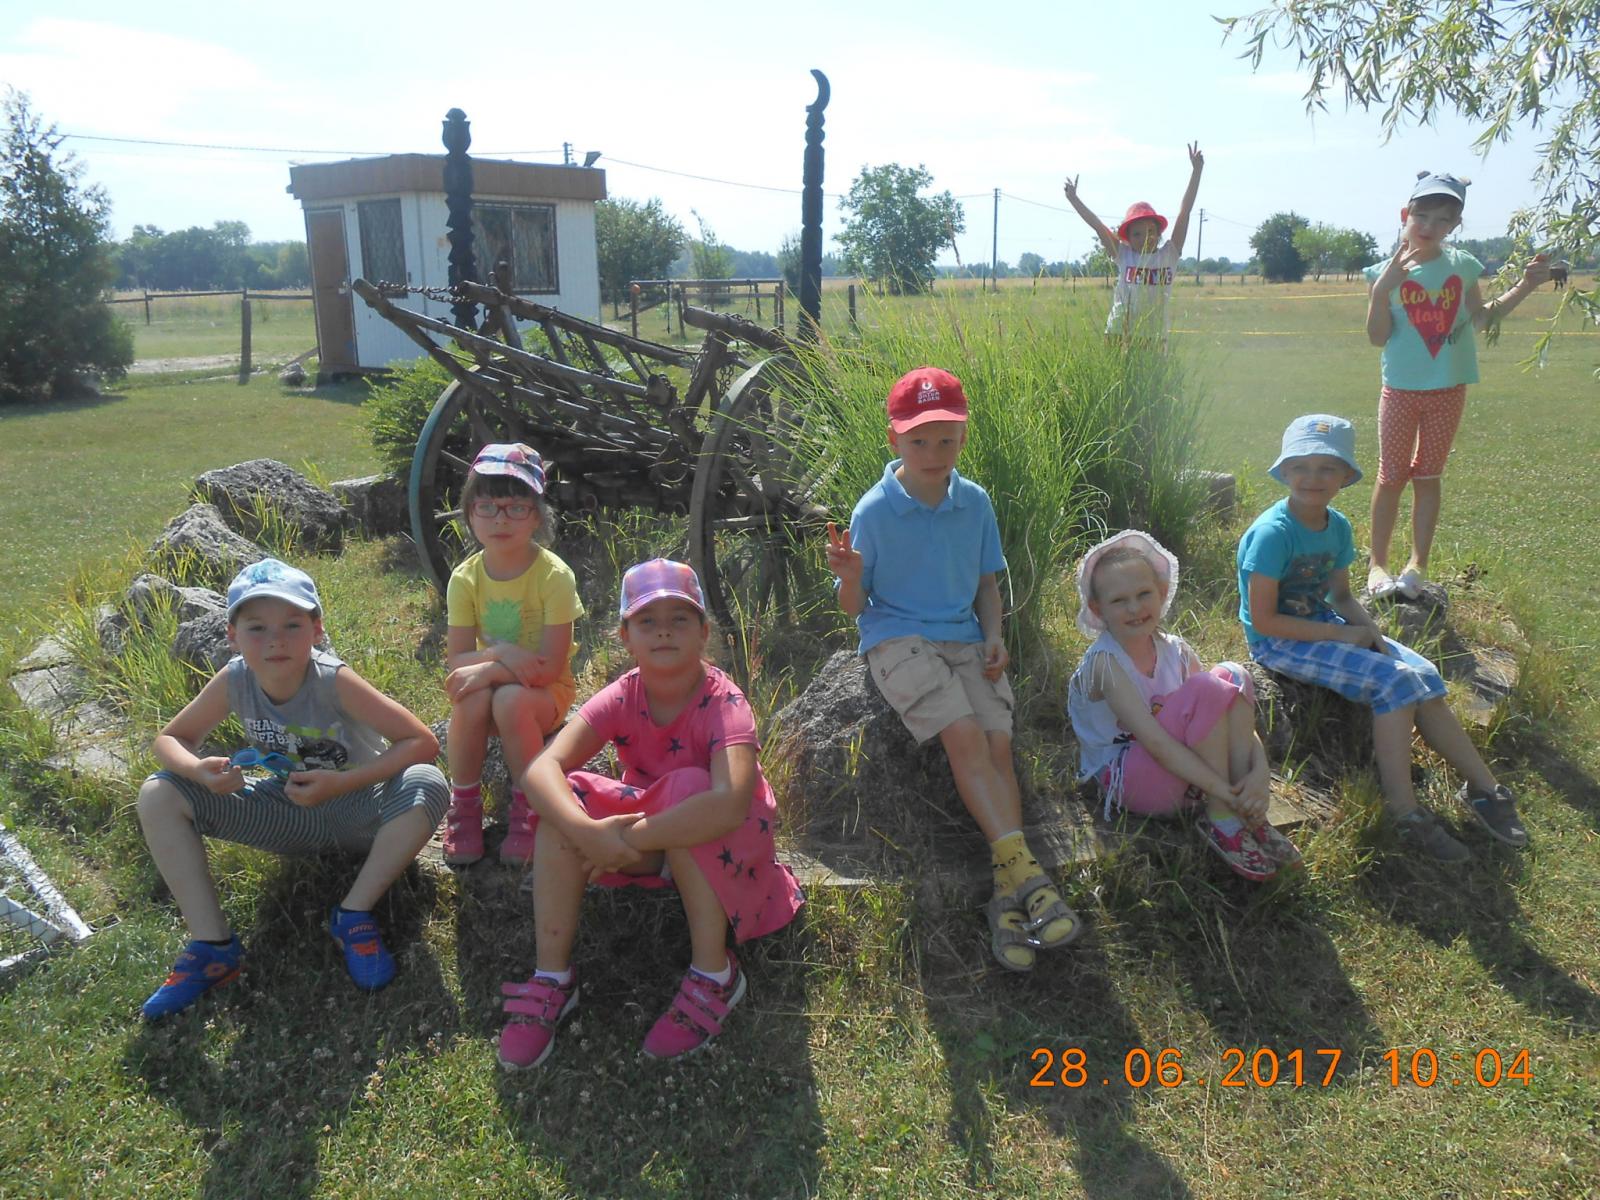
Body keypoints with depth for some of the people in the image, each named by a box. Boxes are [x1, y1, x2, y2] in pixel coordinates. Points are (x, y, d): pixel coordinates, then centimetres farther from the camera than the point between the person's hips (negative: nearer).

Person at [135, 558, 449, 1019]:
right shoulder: (233, 681, -16)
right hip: (286, 812, 4)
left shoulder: (334, 681, -26)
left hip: (358, 812, -4)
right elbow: (170, 738, -1)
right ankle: (212, 945, -10)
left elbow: (423, 742, -26)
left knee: (427, 786, -35)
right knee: (158, 796, -11)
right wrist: (199, 770, -24)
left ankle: (354, 915, -16)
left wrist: (341, 783, -33)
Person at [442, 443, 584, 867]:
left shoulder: (554, 576, -19)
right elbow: (456, 659, -11)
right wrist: (501, 653, -30)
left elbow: (550, 666, -21)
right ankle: (464, 807, -8)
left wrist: (486, 670, -28)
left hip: (544, 690, -3)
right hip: (488, 680, 3)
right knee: (472, 699, -31)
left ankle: (528, 811, -12)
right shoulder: (465, 579, -7)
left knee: (511, 701, -35)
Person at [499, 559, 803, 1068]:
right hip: (649, 836, 4)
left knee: (686, 784, -35)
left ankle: (714, 974, -22)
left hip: (722, 845, -4)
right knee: (563, 798, -20)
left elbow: (730, 803, -45)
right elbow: (542, 768, -29)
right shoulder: (621, 699, -15)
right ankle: (552, 977, -13)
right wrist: (585, 831, -47)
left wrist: (630, 838, -40)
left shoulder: (723, 702, -27)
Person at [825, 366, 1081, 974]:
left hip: (964, 639, 4)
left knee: (998, 742, -20)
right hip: (897, 639, -3)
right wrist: (850, 577, -23)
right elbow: (855, 607, 0)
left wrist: (994, 637, 0)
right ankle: (1025, 873, -27)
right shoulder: (874, 511, -5)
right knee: (964, 735, -27)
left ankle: (1007, 896, -22)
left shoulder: (976, 502, 7)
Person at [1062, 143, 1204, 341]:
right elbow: (1098, 225, 1)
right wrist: (1073, 199, -2)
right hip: (1120, 334, -1)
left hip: (1155, 337, 1)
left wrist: (1196, 172, -4)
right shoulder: (1123, 255, 4)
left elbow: (1185, 212, 0)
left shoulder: (1169, 255, 5)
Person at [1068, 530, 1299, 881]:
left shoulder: (1175, 651, 1)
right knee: (1204, 689, -26)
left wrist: (1260, 771, -23)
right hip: (1126, 780, -7)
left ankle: (1248, 818, -13)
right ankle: (1222, 822, -16)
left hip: (1182, 770, 7)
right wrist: (1224, 791, -31)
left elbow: (1237, 718, -5)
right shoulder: (1104, 662, -18)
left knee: (1232, 676, -11)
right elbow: (1155, 741, -27)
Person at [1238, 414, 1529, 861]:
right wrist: (1342, 635, -19)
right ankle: (1405, 812, -16)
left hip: (1323, 624, 8)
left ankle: (1485, 787, 7)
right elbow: (1263, 620, -23)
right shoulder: (1273, 532, -22)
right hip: (1277, 641, -7)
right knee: (1394, 682, -21)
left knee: (1423, 675, -6)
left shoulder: (1337, 527, 3)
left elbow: (1340, 595, 14)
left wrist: (1366, 627, -8)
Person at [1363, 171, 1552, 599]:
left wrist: (1524, 286, 5)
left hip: (1448, 391, 2)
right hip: (1400, 391, -2)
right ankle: (1377, 564, 13)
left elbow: (1480, 317, 13)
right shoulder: (1387, 272, -7)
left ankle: (1418, 563, 15)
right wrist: (1382, 290, -24)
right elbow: (1377, 337, -12)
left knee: (1428, 476, 8)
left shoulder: (1462, 266, 2)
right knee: (1392, 476, 4)